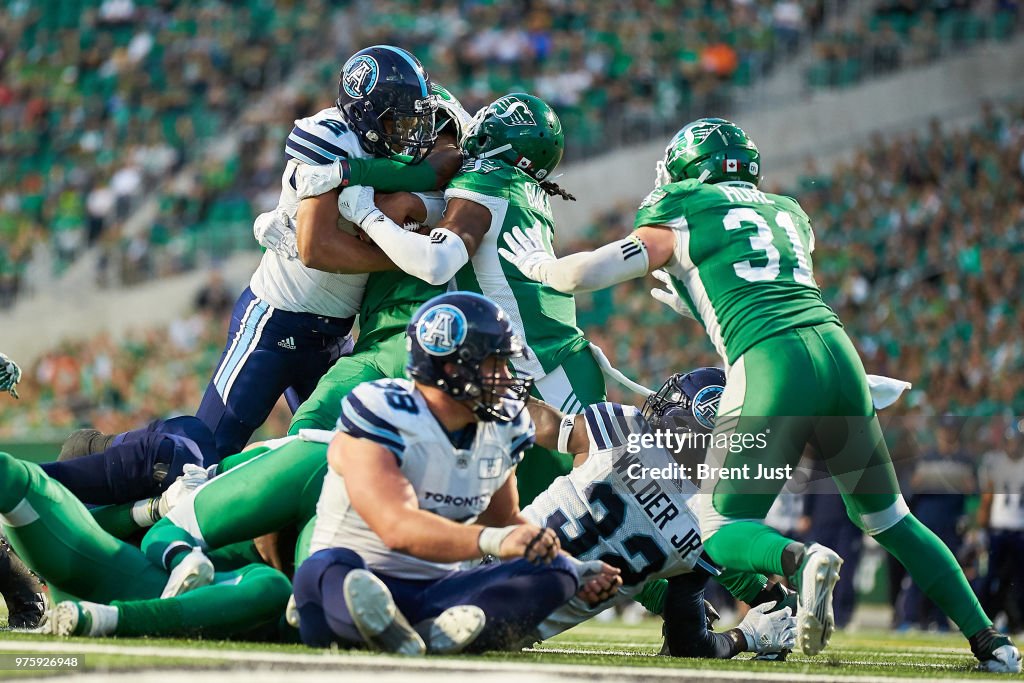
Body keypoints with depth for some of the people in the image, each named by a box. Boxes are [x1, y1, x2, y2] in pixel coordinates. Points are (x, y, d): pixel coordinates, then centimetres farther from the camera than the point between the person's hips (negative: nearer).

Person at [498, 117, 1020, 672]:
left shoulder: (680, 221, 11)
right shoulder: (789, 214, 28)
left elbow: (585, 274, 10)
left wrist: (538, 263, 30)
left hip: (771, 365, -5)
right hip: (838, 351, 5)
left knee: (720, 532, 2)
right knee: (888, 518, 19)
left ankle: (800, 561, -31)